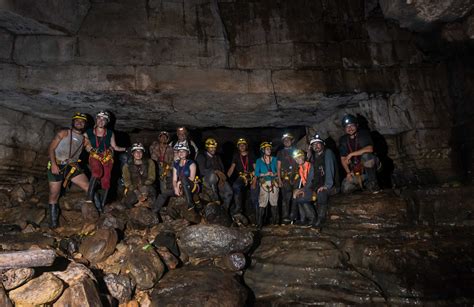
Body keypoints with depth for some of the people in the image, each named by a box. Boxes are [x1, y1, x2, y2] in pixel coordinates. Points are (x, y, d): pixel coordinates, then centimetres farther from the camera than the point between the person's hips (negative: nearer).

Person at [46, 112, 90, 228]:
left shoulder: (84, 139, 11)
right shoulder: (64, 133, 0)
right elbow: (51, 148, -6)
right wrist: (53, 164, -16)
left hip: (72, 167, 3)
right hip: (56, 166, -2)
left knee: (89, 188, -12)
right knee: (54, 196, 3)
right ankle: (53, 223, 20)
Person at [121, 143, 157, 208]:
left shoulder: (149, 163, -2)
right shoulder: (127, 166, -1)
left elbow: (151, 178, -5)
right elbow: (127, 182, -7)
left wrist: (144, 187, -25)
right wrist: (136, 192, -22)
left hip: (147, 188, 0)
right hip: (133, 190, 1)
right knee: (127, 203, -23)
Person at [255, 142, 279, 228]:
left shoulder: (274, 159, 11)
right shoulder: (259, 161, 6)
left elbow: (278, 170, 10)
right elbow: (256, 173, 2)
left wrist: (275, 174, -10)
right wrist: (265, 174, -12)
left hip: (274, 183, 2)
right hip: (264, 184, -2)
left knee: (274, 202, 4)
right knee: (262, 203, -10)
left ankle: (275, 221, 15)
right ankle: (259, 223, -7)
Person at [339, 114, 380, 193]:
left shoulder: (364, 134, -6)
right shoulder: (343, 140, 3)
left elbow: (370, 149, -24)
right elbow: (343, 159, 4)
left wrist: (351, 154, -24)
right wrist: (348, 172, -10)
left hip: (369, 165, -3)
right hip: (355, 169, 4)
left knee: (366, 156, -38)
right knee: (346, 189, -16)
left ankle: (372, 182, -18)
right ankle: (364, 182, 14)